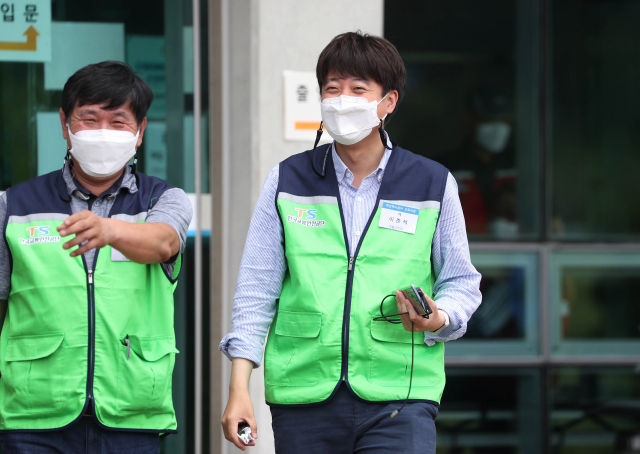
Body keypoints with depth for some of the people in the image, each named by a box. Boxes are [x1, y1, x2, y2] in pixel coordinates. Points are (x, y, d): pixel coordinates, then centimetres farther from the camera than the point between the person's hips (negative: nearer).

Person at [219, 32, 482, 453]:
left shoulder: (434, 185, 6)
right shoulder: (287, 182, 8)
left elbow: (461, 283, 12)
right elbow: (257, 289, 8)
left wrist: (436, 319, -11)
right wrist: (239, 387, 0)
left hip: (399, 401, -2)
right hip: (303, 398, 2)